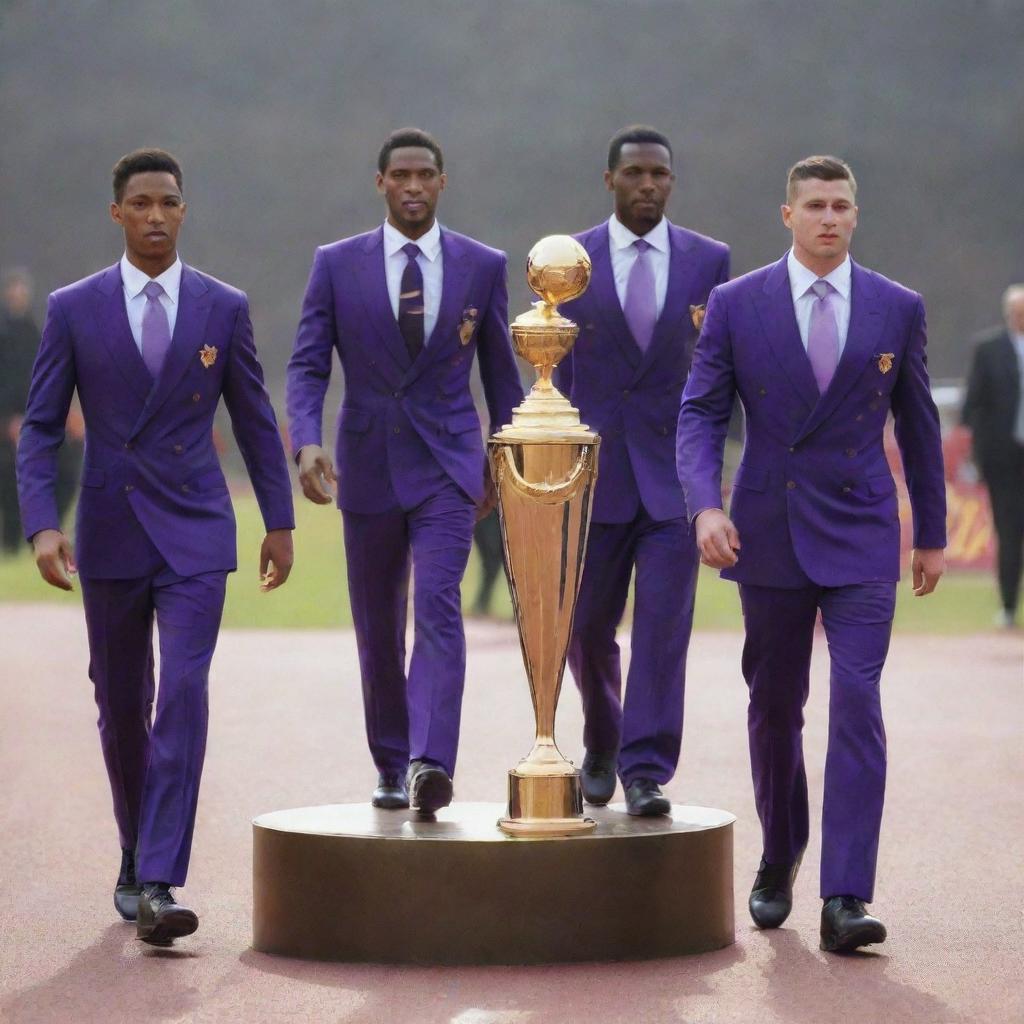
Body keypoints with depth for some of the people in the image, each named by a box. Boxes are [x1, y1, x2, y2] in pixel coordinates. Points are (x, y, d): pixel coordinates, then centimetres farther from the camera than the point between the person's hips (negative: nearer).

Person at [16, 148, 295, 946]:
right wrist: (42, 526, -13)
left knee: (183, 698, -15)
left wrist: (280, 522, 10)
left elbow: (255, 421, 9)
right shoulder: (74, 309, 0)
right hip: (109, 535, 1)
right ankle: (137, 854, 34)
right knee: (122, 709, 12)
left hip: (195, 532, -1)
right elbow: (41, 429, 0)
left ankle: (158, 884, -19)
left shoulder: (224, 308, 2)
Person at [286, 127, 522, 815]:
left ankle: (432, 764, -28)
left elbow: (500, 371, 11)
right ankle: (392, 766, 22)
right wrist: (307, 441, -17)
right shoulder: (337, 264, 2)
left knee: (439, 608, -18)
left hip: (447, 463, -2)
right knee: (378, 627, 9)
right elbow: (308, 364, -1)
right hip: (368, 466, 2)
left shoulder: (483, 266, 3)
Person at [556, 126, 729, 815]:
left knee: (664, 624, -8)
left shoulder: (709, 260, 4)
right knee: (587, 627, 8)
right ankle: (602, 745, 33)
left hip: (674, 471, -1)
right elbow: (557, 373, 5)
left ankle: (646, 772, -5)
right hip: (595, 469, 1)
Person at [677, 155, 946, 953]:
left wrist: (932, 534, 14)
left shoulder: (898, 310, 3)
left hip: (861, 535, -1)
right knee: (775, 707, 11)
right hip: (769, 533, 1)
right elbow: (700, 413, 0)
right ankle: (779, 859, 34)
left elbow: (918, 424, 11)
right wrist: (705, 504, -16)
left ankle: (845, 900, -16)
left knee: (857, 703, -13)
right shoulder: (736, 305, 0)